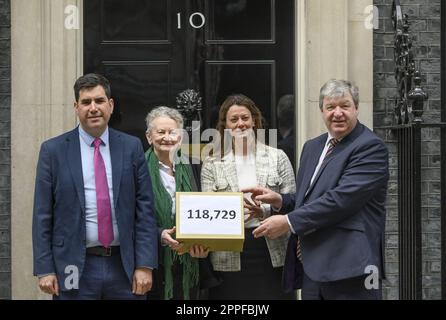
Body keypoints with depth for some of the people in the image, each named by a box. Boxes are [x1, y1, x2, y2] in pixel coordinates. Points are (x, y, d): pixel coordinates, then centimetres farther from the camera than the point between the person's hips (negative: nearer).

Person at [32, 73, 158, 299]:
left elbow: (144, 209, 2)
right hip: (75, 269, -1)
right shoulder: (53, 150, 1)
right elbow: (42, 215, 1)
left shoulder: (131, 147, 4)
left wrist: (145, 265, -4)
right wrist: (45, 270, -5)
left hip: (124, 266, 1)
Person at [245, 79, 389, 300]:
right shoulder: (312, 147, 19)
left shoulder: (371, 147, -9)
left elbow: (342, 198, -20)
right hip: (310, 265, 8)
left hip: (348, 266, -7)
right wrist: (280, 201, 4)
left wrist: (289, 221, -17)